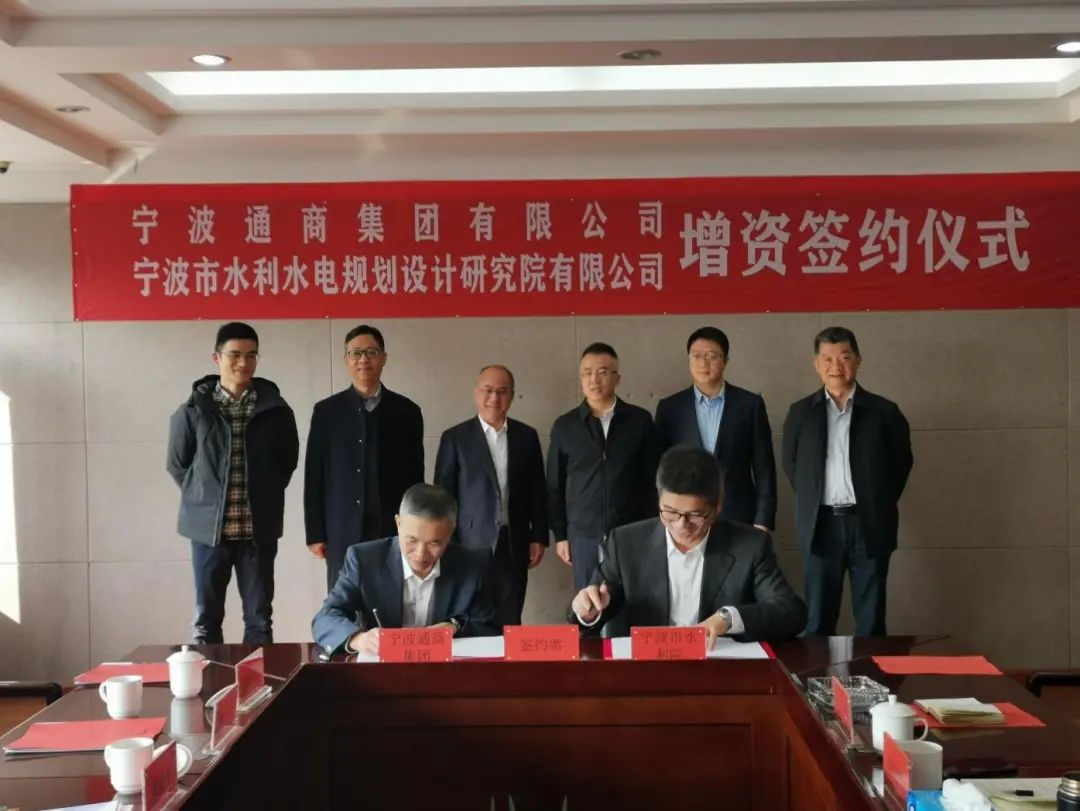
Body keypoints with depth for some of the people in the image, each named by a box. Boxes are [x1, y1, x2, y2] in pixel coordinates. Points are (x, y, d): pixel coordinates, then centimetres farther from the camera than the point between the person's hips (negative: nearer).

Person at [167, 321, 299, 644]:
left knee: (259, 618, 8)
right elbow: (177, 464, 10)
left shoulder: (275, 409, 1)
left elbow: (288, 460, 12)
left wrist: (264, 496, 6)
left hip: (258, 529, 1)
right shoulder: (193, 410, -1)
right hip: (209, 528, 0)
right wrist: (203, 498, 6)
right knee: (207, 618, 8)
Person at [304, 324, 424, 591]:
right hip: (342, 533, 0)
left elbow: (415, 476, 8)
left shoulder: (407, 411, 6)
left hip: (394, 532, 0)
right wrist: (315, 533, 0)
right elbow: (314, 476, 4)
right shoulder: (326, 411, 5)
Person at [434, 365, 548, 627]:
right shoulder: (455, 438, -1)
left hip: (513, 545, 2)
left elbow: (537, 490, 11)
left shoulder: (526, 436, 8)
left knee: (509, 622, 3)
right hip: (470, 544, -2)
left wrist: (539, 536, 7)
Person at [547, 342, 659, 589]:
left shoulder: (640, 420, 0)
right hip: (584, 536, 1)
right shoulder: (564, 425, 3)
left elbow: (653, 478, 4)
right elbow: (555, 486, 8)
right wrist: (560, 535, 6)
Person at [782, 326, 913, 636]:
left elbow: (902, 461, 10)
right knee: (818, 619, 7)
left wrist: (880, 505, 8)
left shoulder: (883, 411, 0)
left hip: (869, 524, -1)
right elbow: (790, 464, 14)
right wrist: (813, 501, 8)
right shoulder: (800, 412, 5)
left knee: (870, 619, 6)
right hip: (820, 525, 1)